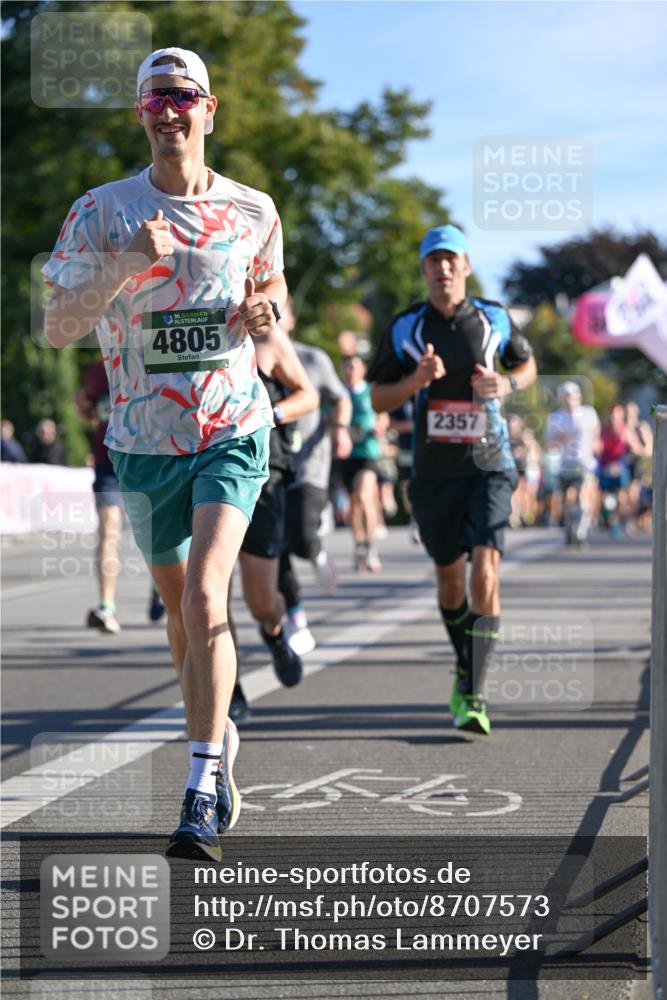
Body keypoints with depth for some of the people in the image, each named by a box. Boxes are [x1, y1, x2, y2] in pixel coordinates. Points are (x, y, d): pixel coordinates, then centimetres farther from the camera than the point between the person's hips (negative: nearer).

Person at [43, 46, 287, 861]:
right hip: (144, 440, 2)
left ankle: (203, 792, -19)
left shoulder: (253, 211, 3)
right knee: (178, 608, 13)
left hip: (233, 433, -1)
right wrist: (126, 266, -22)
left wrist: (266, 310, -3)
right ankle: (216, 736, 38)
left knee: (204, 597, -19)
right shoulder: (102, 211, -3)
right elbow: (57, 328, -8)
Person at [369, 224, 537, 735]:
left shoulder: (494, 318, 2)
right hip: (433, 470, 2)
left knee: (486, 572, -18)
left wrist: (506, 385, -5)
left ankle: (472, 696, -19)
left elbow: (527, 366, 18)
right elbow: (378, 399, 5)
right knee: (450, 575, 13)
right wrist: (416, 380, -15)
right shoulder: (405, 328, 1)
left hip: (489, 466, -2)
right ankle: (465, 666, 38)